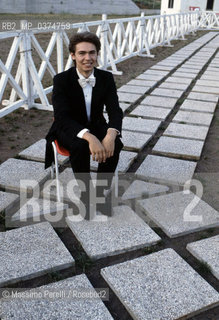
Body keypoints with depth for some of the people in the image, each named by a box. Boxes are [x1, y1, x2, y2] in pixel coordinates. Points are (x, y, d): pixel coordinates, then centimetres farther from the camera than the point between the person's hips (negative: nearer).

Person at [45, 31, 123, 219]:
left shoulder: (106, 78, -8)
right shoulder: (62, 80, -18)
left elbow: (115, 110, -14)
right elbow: (62, 117, -28)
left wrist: (111, 134, -38)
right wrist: (89, 137, -45)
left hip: (97, 126, 3)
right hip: (69, 129, -2)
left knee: (114, 145, -28)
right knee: (80, 146, -36)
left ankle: (100, 193, -9)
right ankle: (86, 195, -14)